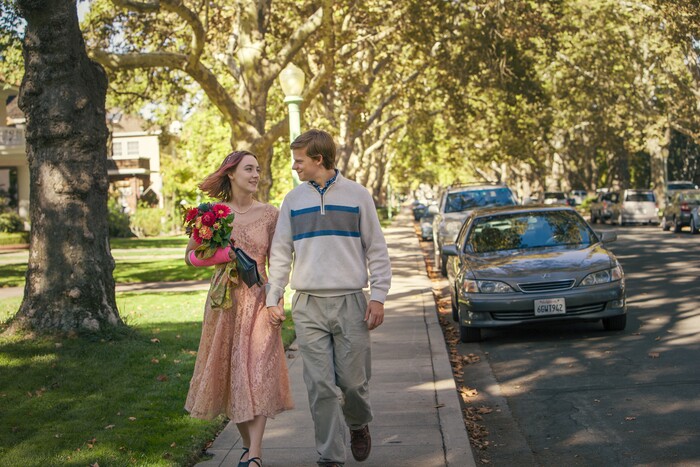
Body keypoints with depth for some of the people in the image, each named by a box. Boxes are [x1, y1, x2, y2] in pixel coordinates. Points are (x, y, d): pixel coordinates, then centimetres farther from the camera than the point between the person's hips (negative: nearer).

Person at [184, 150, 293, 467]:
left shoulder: (269, 214, 1)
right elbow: (190, 255, 9)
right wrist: (216, 255, -11)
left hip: (258, 300, -2)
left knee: (257, 373, -10)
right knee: (228, 372, 8)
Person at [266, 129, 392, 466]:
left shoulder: (357, 195, 2)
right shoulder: (293, 200, 9)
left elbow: (377, 250, 4)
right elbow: (280, 254, 11)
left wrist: (378, 297, -3)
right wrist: (273, 299, 4)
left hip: (351, 303, -1)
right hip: (308, 307, 2)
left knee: (353, 381, 0)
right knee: (320, 386, -2)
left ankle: (358, 425, 31)